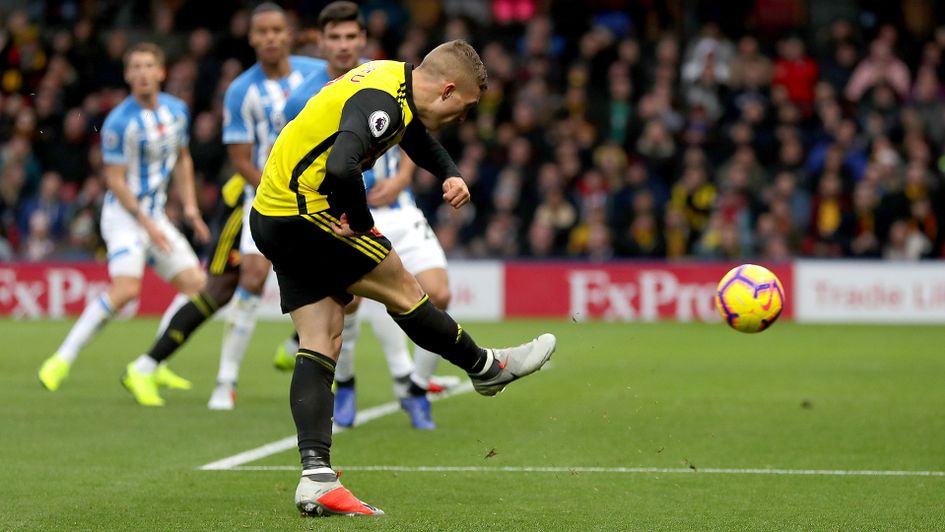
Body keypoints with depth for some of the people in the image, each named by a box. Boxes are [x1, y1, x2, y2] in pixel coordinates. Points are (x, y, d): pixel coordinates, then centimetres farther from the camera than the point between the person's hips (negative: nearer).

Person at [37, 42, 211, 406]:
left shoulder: (177, 110, 4)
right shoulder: (119, 122, -17)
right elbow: (115, 180, -15)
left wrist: (190, 206, 10)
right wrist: (147, 223, -17)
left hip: (156, 215, 7)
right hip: (125, 214, -7)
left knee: (196, 285, -2)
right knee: (126, 289, -26)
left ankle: (145, 370, 2)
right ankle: (62, 361, -15)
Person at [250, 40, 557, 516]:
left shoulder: (396, 80, 10)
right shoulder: (380, 103, -22)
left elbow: (415, 135, 33)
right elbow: (340, 169, -37)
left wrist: (450, 175, 15)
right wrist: (362, 224, -20)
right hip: (303, 213, -10)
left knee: (322, 344, 3)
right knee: (402, 289, 4)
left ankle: (315, 477, -5)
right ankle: (485, 368, 23)